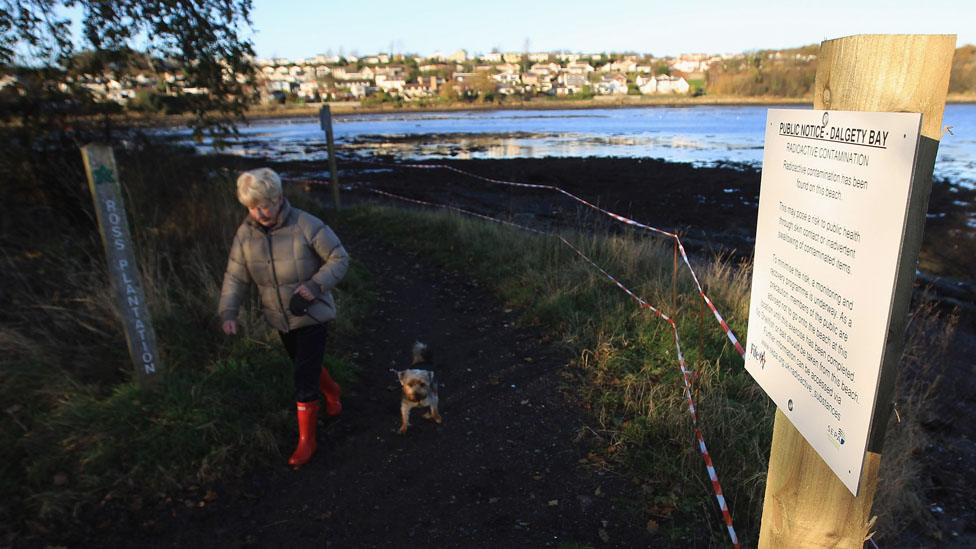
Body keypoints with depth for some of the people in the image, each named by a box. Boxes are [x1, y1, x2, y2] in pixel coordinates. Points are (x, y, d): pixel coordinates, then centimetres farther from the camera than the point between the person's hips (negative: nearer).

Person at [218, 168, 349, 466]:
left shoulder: (306, 225, -20)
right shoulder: (246, 233, -6)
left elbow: (339, 258, -13)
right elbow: (235, 277, -2)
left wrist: (316, 285, -26)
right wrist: (228, 312, -14)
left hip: (312, 315, -5)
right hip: (281, 319, 5)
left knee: (304, 380, -6)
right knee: (307, 366, 24)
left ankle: (306, 440, 12)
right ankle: (332, 392, 54)